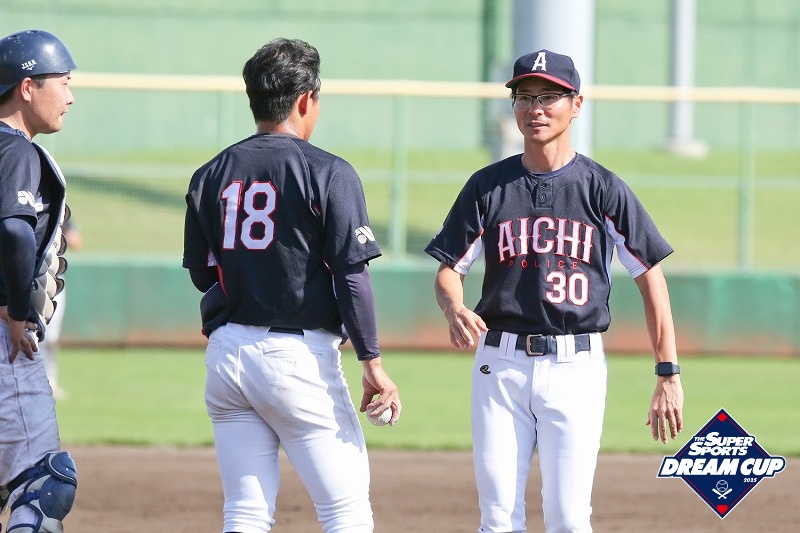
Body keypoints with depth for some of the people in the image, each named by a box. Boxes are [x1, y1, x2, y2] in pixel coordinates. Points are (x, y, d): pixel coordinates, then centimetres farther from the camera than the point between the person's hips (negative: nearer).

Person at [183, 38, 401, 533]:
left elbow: (202, 273, 13)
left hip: (226, 356, 5)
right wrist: (373, 362, -8)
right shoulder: (328, 174, -7)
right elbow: (352, 274, -11)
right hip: (301, 356, -5)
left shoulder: (211, 176, 8)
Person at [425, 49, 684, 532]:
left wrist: (669, 375, -4)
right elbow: (449, 268, 8)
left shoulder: (602, 189, 1)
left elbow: (651, 276, 1)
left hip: (576, 366, -2)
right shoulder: (488, 186, 6)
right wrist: (455, 310, -17)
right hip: (501, 365, 2)